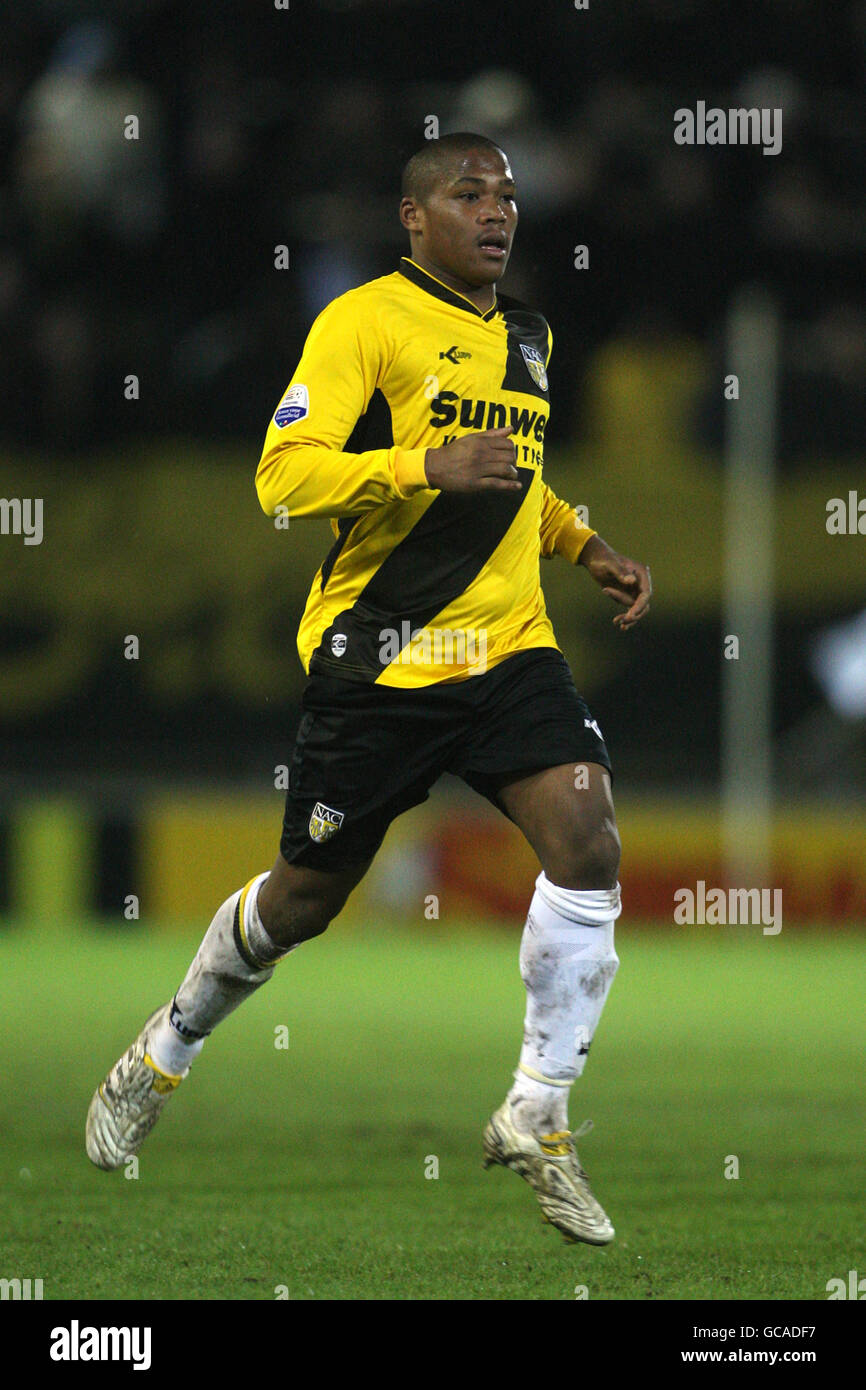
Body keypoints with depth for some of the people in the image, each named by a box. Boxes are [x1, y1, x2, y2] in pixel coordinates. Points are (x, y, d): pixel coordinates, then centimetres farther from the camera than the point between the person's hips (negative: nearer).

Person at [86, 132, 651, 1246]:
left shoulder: (528, 338, 15)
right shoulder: (365, 321, -9)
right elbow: (283, 477, -17)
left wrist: (587, 549, 18)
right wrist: (429, 465, -29)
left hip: (509, 646, 5)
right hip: (379, 654, -5)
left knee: (588, 847, -16)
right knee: (307, 896, 6)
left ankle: (536, 1120, -6)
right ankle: (164, 1052, 35)